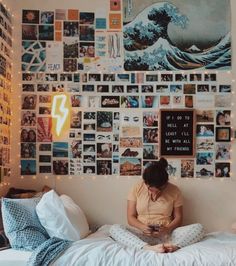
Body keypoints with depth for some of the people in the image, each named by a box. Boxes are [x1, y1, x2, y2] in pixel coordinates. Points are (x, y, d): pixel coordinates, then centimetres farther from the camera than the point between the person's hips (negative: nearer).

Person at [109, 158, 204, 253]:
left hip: (167, 235, 1)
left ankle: (173, 246, -44)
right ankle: (149, 248, -44)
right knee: (114, 228, -29)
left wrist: (167, 229, -16)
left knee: (198, 228, -23)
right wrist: (143, 227, -20)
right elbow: (131, 217, 1)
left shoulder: (174, 191, 0)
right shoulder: (137, 189, -1)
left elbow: (178, 217, 5)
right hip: (142, 234, 0)